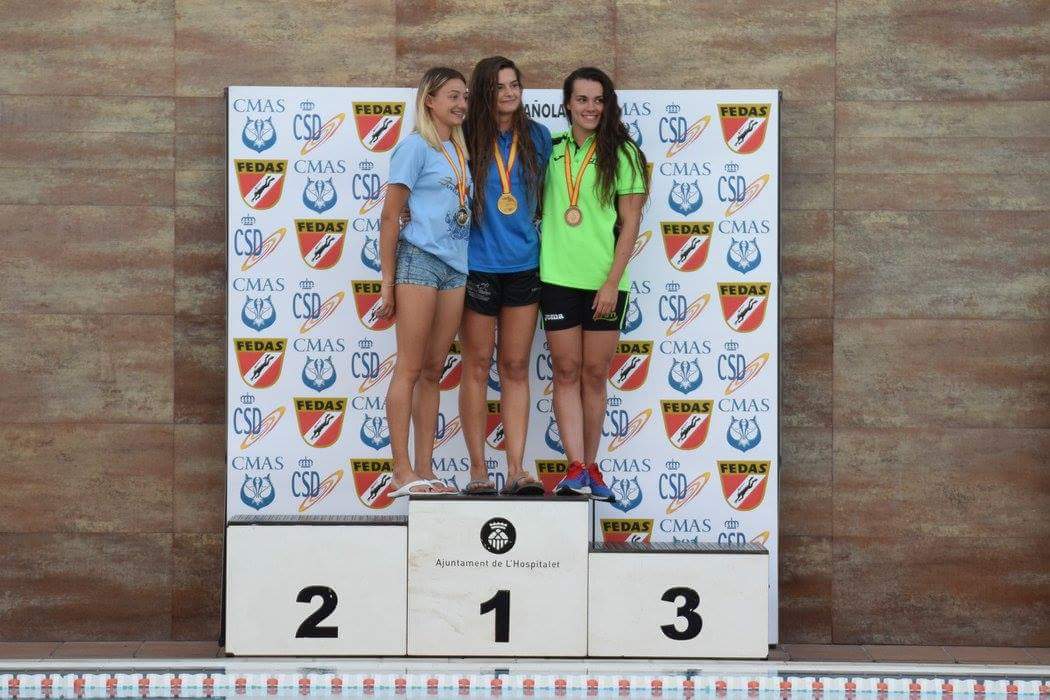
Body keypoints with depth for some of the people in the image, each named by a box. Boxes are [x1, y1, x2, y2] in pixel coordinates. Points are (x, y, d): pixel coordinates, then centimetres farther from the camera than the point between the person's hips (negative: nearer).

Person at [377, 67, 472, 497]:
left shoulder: (460, 150, 16)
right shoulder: (416, 147, -4)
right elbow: (389, 217, -6)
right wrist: (388, 282, -9)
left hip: (456, 267, 7)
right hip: (419, 260, -7)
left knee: (433, 370, 8)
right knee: (410, 369, -5)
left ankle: (424, 469, 11)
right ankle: (402, 472, -4)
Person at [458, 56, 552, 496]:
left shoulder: (538, 138, 5)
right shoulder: (467, 138, -3)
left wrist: (527, 226, 9)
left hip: (523, 266, 3)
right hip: (476, 266, -3)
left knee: (516, 369, 4)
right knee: (477, 367, 2)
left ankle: (516, 469, 6)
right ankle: (478, 470, 6)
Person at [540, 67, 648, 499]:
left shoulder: (621, 154, -1)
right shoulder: (551, 149, 8)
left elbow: (630, 223, -3)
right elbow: (537, 205, 16)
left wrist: (612, 282, -10)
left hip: (605, 282, -2)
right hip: (558, 279, 2)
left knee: (595, 374, 4)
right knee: (566, 371, -2)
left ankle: (590, 468, 12)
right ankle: (575, 468, -3)